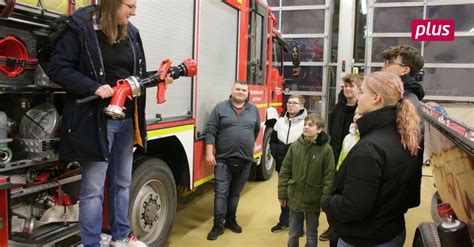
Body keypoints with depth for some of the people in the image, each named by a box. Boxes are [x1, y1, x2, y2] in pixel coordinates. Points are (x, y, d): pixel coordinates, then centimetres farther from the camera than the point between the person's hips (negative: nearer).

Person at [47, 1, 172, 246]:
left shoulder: (131, 33, 10)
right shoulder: (80, 27, -9)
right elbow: (57, 67, -13)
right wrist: (94, 87, -23)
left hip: (127, 119, 7)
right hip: (95, 120, -7)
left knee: (122, 182, 17)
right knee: (93, 188, 1)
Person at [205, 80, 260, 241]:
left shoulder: (254, 110, 8)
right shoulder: (220, 108, -2)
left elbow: (256, 131, 20)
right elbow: (210, 131, -5)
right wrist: (209, 153, -11)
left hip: (245, 160, 3)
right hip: (223, 159, -3)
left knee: (235, 193, 14)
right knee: (221, 192, -2)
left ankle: (230, 220, 28)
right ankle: (218, 225, 5)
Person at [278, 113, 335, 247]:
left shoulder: (326, 149, -12)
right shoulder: (295, 145, -5)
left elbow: (329, 177, -10)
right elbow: (285, 171, 0)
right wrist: (282, 194, 0)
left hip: (313, 200, -2)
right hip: (295, 197, 2)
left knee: (311, 235, 16)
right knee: (293, 234, 18)